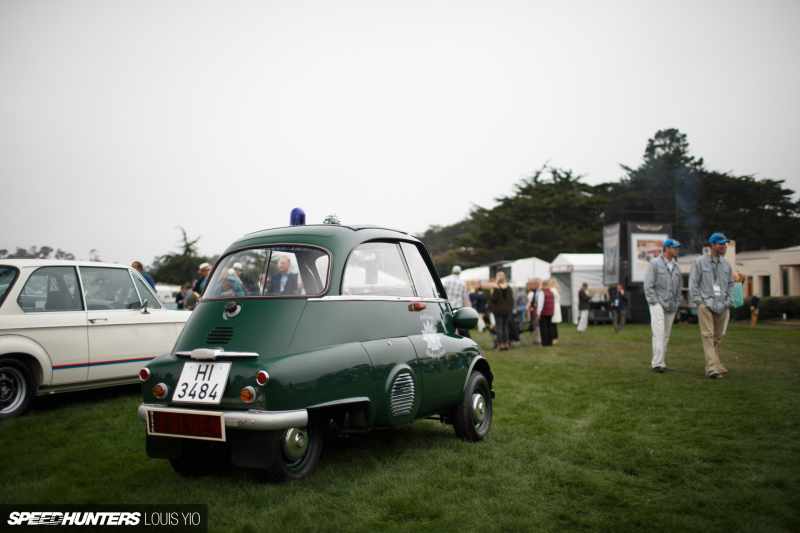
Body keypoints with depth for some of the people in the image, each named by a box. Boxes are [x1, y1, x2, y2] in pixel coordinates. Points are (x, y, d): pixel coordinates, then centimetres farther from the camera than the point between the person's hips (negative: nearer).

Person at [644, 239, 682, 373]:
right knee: (659, 334, -14)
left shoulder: (676, 266, 17)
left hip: (671, 307, 7)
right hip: (658, 305, -6)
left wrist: (676, 304, 11)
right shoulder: (655, 264, -2)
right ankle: (657, 363, -15)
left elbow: (678, 288, 22)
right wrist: (654, 302, -13)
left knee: (665, 336, 8)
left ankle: (661, 363, 13)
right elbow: (648, 285, -7)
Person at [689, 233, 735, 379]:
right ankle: (712, 367, -19)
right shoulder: (699, 262, 1)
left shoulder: (726, 264, 15)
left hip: (721, 305, 5)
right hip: (705, 304, -5)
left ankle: (716, 362, 18)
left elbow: (730, 284, 21)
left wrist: (729, 301, 10)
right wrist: (699, 300, -8)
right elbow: (693, 284, 0)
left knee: (718, 337, 7)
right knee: (708, 335, -12)